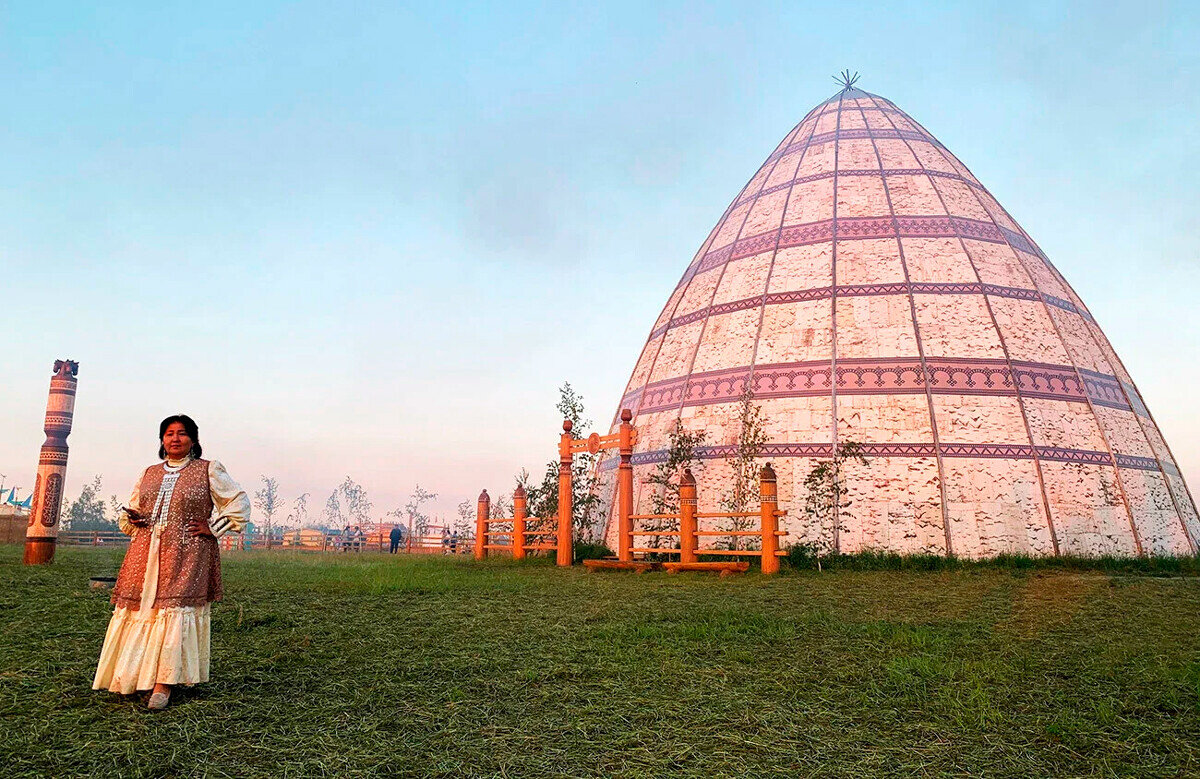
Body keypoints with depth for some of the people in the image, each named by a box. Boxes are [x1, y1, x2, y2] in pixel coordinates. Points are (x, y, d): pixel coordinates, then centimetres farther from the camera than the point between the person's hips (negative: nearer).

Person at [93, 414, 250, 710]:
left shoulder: (208, 470, 5)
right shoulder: (148, 473, 18)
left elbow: (239, 503, 5)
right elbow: (128, 511, 27)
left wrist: (213, 529, -2)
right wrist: (132, 519, 4)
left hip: (187, 556, -4)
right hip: (145, 553, 4)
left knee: (175, 610, -10)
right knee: (137, 608, 0)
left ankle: (163, 685, -6)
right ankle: (128, 678, 15)